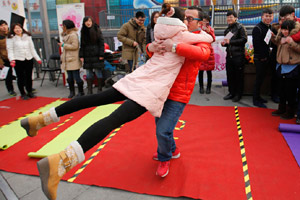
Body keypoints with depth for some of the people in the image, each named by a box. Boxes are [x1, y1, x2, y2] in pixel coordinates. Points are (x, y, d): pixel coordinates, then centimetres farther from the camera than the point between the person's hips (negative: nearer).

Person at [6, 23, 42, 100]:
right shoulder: (11, 38, -1)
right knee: (20, 77, 3)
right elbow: (10, 50, -6)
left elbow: (32, 49, 13)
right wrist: (12, 59, -21)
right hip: (18, 60, -3)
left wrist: (37, 58, 10)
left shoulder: (27, 36, 11)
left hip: (29, 59, 4)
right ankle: (23, 94, 14)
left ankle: (30, 92, 24)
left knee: (29, 77, 10)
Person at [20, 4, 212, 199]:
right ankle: (61, 161, -40)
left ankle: (41, 119, 18)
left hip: (137, 78, 8)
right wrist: (203, 33, 38)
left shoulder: (162, 33, 20)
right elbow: (209, 38, 17)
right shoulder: (182, 35, 3)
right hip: (151, 90, -8)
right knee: (115, 119, -24)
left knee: (96, 98, 12)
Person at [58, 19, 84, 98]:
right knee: (70, 77, 11)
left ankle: (81, 92, 9)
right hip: (67, 59, 9)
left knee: (76, 76, -3)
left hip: (73, 59, -9)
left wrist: (63, 45, -14)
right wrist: (62, 44, 12)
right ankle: (72, 92, 20)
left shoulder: (73, 35, -12)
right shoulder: (66, 35, 18)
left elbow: (75, 46, -20)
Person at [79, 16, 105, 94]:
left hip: (96, 56, -4)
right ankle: (89, 90, 15)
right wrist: (81, 56, 5)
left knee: (98, 72, 0)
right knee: (88, 73, 7)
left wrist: (101, 55, -11)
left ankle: (99, 89, 12)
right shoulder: (83, 32, 11)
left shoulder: (97, 30, -1)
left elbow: (101, 43, -4)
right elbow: (82, 45, 12)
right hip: (87, 56, 4)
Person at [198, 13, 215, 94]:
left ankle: (208, 87, 11)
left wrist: (209, 32, -16)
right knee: (201, 70, -1)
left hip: (209, 51, 1)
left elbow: (213, 39, -3)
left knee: (209, 71, 1)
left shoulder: (211, 29, 10)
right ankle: (201, 87, 10)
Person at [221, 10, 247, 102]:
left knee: (239, 75, 1)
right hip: (229, 55, 7)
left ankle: (238, 94, 11)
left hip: (238, 55, -6)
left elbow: (244, 39, -15)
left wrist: (230, 41, -17)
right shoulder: (227, 30, 18)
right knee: (230, 75, 9)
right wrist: (224, 43, 4)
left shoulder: (240, 27, -4)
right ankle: (231, 92, 22)